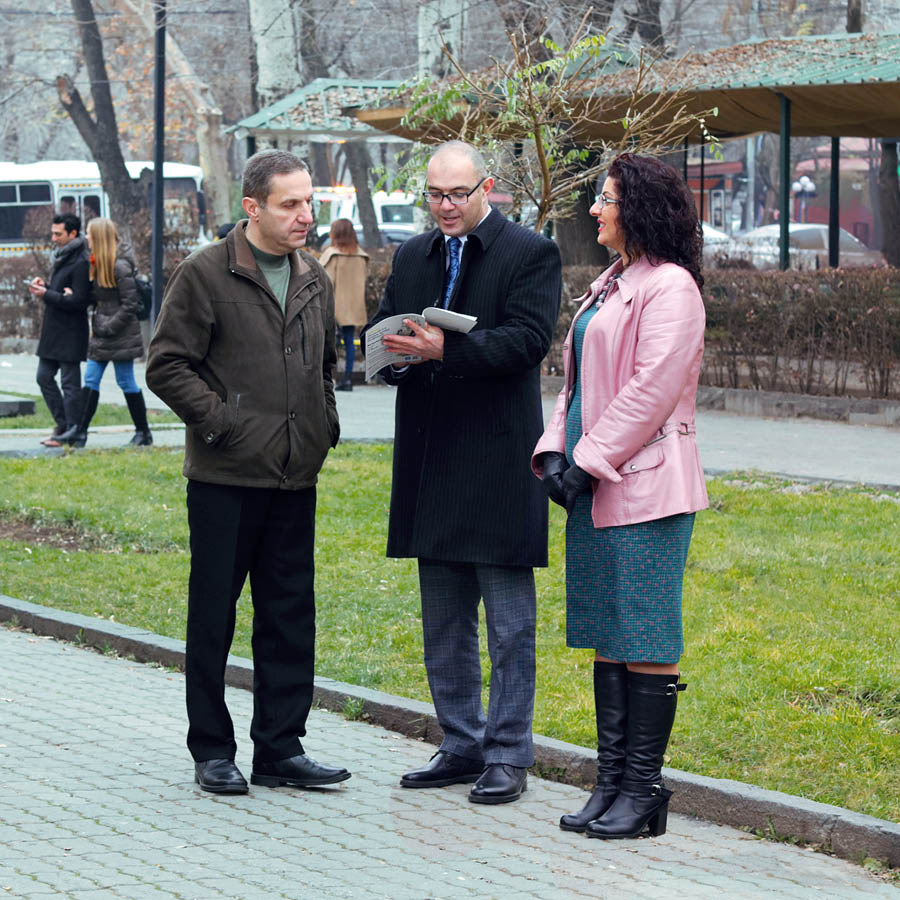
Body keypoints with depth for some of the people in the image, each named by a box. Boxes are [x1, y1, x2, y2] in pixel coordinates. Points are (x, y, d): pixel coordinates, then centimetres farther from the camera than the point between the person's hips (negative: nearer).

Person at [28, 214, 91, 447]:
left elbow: (78, 301, -21)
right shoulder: (60, 257, 14)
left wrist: (46, 295, -18)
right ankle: (63, 425, 23)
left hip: (70, 333, -10)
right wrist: (44, 286, 3)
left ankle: (73, 432, 5)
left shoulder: (81, 262, -16)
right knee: (44, 377, 13)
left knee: (70, 383, -3)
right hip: (53, 331, 10)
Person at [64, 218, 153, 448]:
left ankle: (143, 432, 12)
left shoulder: (120, 267, -17)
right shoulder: (99, 263, 11)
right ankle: (80, 432, 5)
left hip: (121, 335, -9)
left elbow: (130, 305, -17)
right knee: (90, 380, 4)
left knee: (126, 382, 0)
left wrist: (108, 327, -16)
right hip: (102, 334, 9)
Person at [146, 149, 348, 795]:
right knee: (213, 617, 2)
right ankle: (213, 752, 12)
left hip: (296, 477, 6)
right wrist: (221, 421, -13)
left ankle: (281, 748, 16)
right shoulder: (205, 275, -7)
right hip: (225, 478, -6)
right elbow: (167, 366, -8)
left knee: (292, 615, 7)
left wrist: (325, 424, 11)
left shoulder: (315, 281, 12)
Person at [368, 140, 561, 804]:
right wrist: (395, 353, -8)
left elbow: (527, 339, -16)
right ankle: (461, 746, 22)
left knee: (509, 621, -2)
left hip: (499, 460, -7)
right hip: (431, 460, 7)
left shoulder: (531, 253, -4)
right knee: (443, 622, 13)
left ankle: (507, 755, 4)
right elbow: (382, 332, 16)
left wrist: (445, 351, -26)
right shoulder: (411, 257, 15)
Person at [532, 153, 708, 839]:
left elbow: (651, 389, -18)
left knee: (644, 641, -5)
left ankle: (642, 791, -1)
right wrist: (555, 449, 6)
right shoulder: (610, 286, 19)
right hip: (593, 484, 10)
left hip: (645, 488, -10)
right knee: (606, 637, 11)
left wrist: (590, 460, -15)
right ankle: (611, 783, 16)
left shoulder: (670, 287, -11)